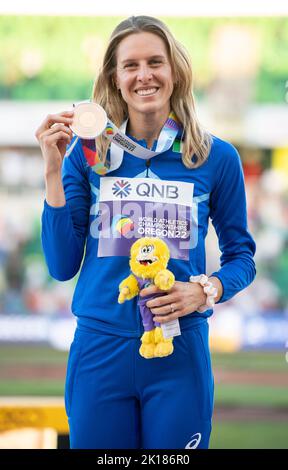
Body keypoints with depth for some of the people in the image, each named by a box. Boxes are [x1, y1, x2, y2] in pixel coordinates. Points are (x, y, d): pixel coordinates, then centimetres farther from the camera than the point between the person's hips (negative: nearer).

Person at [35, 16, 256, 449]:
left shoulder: (216, 157, 0)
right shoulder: (88, 152, 1)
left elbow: (241, 255, 9)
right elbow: (62, 265, -1)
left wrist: (204, 291, -12)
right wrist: (54, 170, -8)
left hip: (180, 354, 0)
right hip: (100, 349, 0)